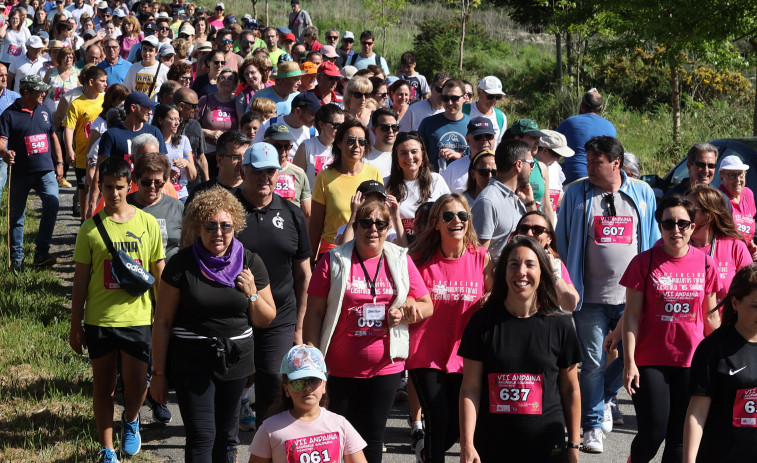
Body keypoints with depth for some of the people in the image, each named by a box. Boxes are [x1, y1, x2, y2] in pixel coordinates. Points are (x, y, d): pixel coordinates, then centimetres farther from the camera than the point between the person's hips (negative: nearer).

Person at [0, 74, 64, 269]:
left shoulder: (44, 111, 12)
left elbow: (53, 137, 22)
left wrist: (59, 162, 17)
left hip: (46, 171, 3)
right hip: (20, 173, -3)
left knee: (52, 204, -17)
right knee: (16, 217, 6)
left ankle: (41, 252, -10)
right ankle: (16, 258, 18)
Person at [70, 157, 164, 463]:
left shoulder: (147, 223, 0)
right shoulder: (91, 228, -1)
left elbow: (159, 272, 7)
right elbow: (81, 279, 4)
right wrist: (75, 325, 3)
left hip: (137, 317, 0)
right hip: (98, 320, 1)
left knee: (136, 384, -4)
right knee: (103, 386, 9)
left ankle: (130, 420, 29)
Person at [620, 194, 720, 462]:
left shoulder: (705, 264, 3)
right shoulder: (644, 262, -4)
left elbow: (711, 315, 10)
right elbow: (632, 315, -4)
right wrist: (629, 361, -9)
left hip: (691, 362, 2)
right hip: (651, 362, -2)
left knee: (680, 438, 4)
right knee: (652, 435, -4)